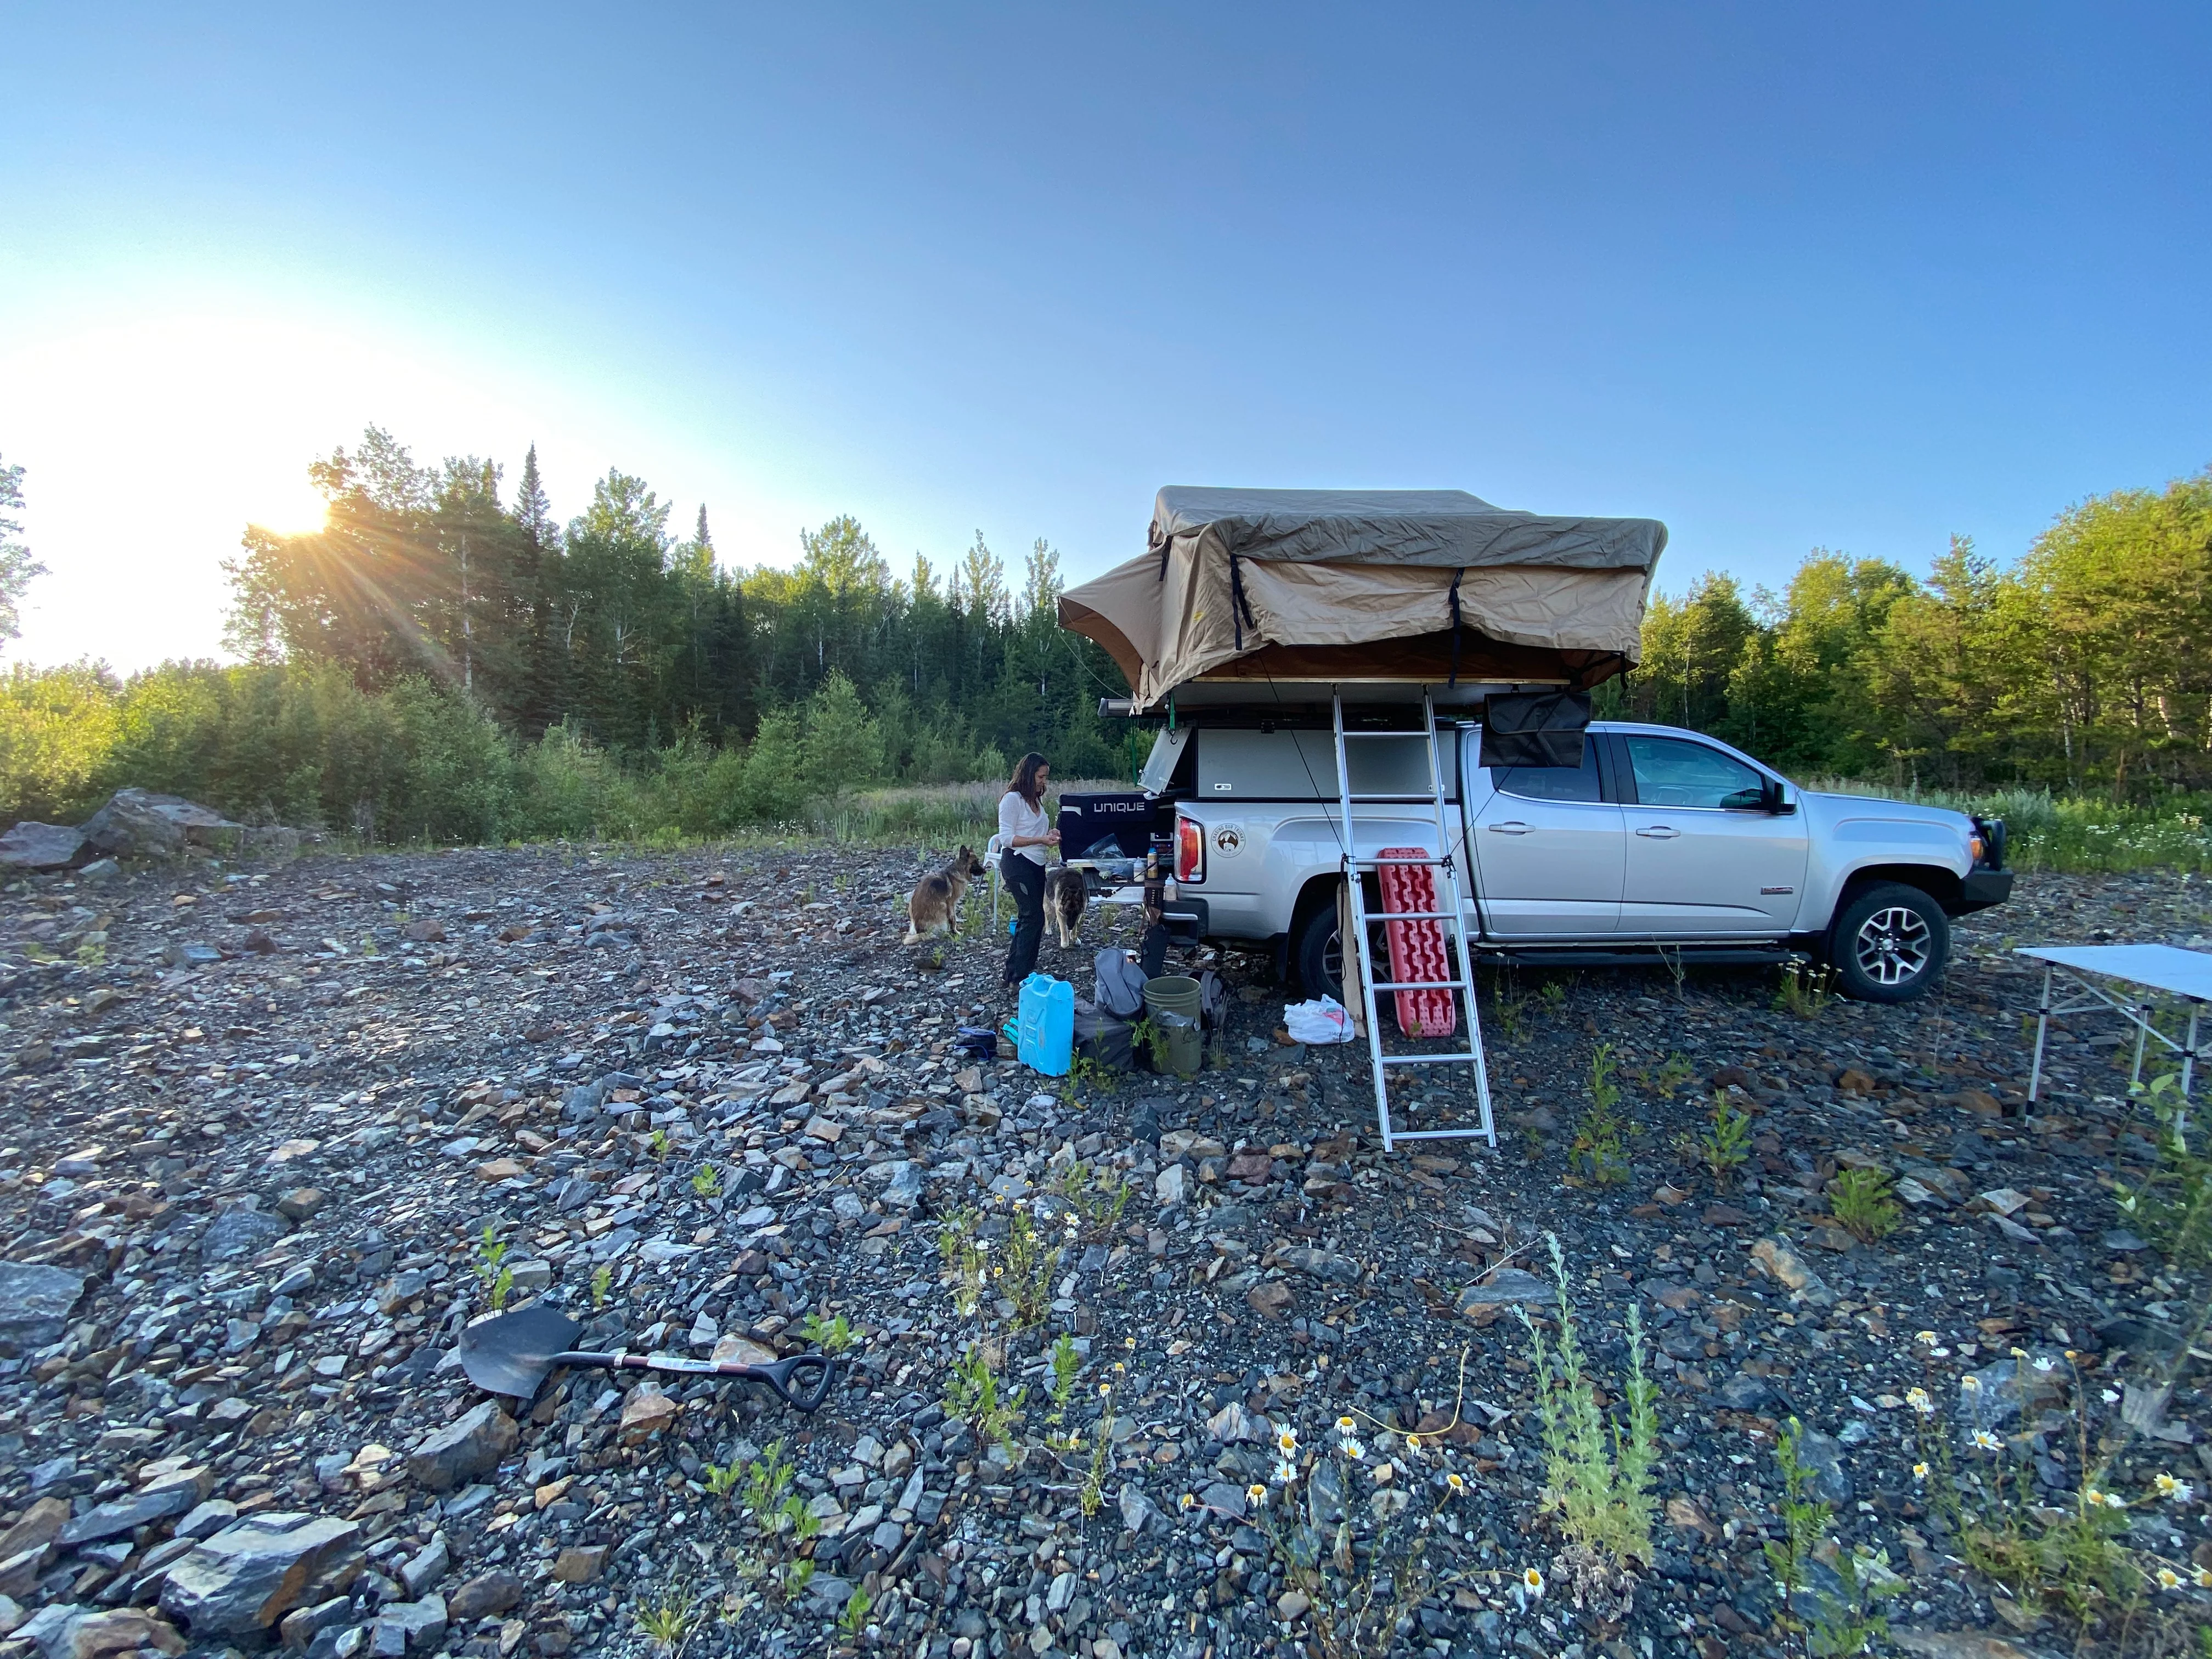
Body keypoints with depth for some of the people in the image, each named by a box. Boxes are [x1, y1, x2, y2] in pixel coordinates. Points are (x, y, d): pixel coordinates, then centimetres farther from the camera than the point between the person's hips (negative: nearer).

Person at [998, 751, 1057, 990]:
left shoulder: (1036, 799, 13)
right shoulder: (1012, 799, -12)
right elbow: (1007, 838, -15)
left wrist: (1050, 833, 4)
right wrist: (1041, 840, -21)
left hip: (1036, 865, 9)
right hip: (1017, 863, -9)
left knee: (1028, 918, 10)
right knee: (1034, 917, -10)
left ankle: (1015, 972, 17)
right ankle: (1020, 977, -4)